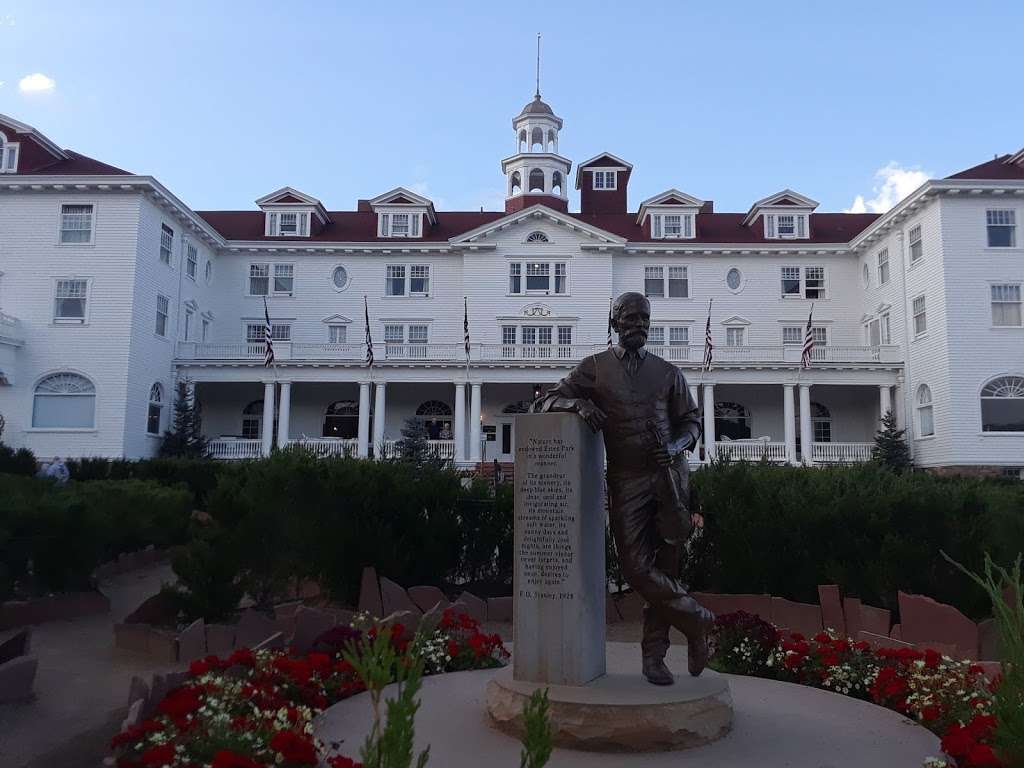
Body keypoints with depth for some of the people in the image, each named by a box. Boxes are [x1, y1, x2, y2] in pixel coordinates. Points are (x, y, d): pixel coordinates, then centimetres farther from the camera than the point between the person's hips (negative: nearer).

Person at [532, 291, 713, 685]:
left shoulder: (668, 373, 12)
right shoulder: (595, 367, 7)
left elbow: (691, 421, 16)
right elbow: (542, 403, 6)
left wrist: (676, 446, -7)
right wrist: (577, 402, -16)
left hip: (670, 472, 2)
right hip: (626, 479, -1)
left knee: (666, 564, 2)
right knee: (637, 567, -10)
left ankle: (654, 655, 16)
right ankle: (697, 619, 11)